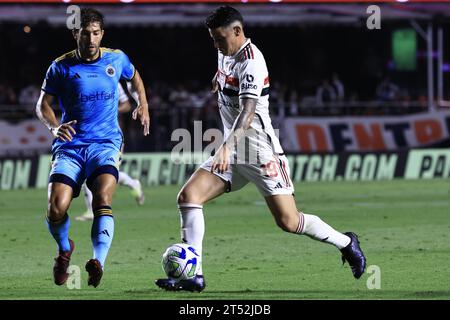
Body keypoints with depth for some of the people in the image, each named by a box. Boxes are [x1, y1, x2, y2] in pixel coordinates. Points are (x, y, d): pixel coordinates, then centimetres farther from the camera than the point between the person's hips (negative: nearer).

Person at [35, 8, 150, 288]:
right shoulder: (62, 66, 2)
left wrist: (143, 105, 17)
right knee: (56, 209, -17)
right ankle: (64, 249, 16)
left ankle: (99, 262, -39)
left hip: (106, 142, 0)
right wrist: (54, 126, -15)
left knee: (103, 198, -29)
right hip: (70, 145, 0)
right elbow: (43, 105, 5)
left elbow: (134, 77, 31)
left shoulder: (117, 59, 7)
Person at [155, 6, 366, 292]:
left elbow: (248, 111, -34)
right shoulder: (227, 54, 7)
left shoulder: (251, 62, -20)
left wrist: (227, 146, -45)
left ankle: (346, 243, 17)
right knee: (188, 196, -10)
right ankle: (193, 275, -11)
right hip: (232, 152, 8)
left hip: (260, 150, -8)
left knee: (288, 221, -9)